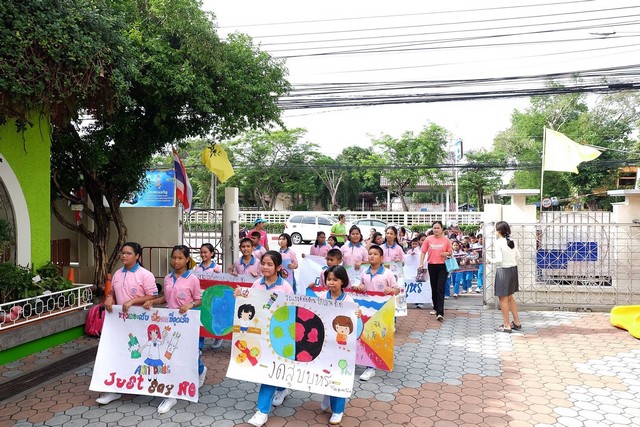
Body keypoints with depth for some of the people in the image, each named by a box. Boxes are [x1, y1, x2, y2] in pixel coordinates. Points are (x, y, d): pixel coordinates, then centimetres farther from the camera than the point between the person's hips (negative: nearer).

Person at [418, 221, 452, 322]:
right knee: (434, 288, 14)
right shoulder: (428, 239, 2)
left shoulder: (446, 240, 0)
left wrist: (446, 253, -14)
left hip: (442, 266, -2)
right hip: (432, 266, 2)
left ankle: (440, 313, -12)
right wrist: (421, 264, -3)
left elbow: (450, 253, 9)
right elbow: (423, 252, 5)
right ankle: (436, 308, 31)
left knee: (440, 289, -9)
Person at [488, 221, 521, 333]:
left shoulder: (499, 242, -17)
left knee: (503, 299, 4)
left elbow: (499, 259, -21)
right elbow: (518, 255, 10)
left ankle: (507, 326, 11)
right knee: (510, 297, 21)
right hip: (513, 269, 8)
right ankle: (517, 322, 29)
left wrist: (491, 260, -3)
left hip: (504, 271, -7)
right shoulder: (512, 241, 4)